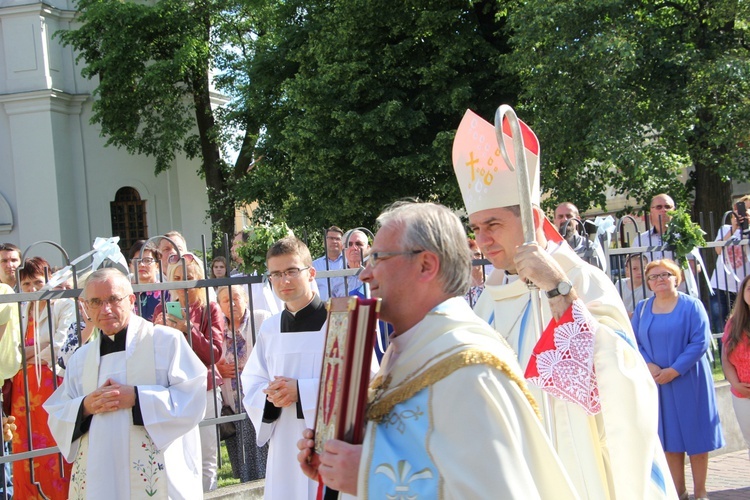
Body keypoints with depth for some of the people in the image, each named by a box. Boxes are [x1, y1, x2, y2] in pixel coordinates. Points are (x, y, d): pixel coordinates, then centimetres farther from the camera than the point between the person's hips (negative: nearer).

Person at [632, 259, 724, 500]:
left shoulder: (691, 305, -5)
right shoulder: (642, 308, 7)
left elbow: (700, 342, -12)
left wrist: (674, 371, -18)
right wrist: (648, 365, -14)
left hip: (688, 381, -3)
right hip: (657, 382, 3)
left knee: (695, 435, 1)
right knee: (669, 437, 7)